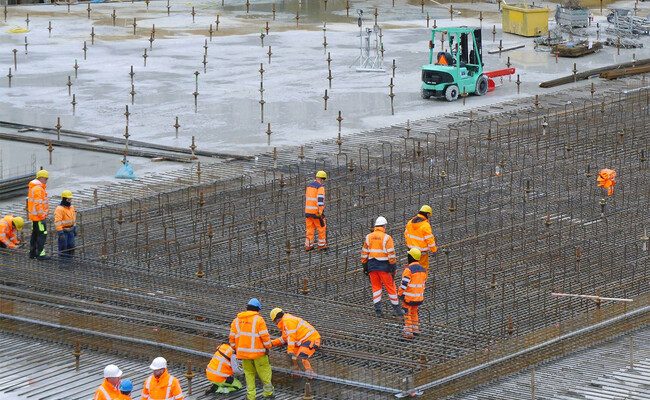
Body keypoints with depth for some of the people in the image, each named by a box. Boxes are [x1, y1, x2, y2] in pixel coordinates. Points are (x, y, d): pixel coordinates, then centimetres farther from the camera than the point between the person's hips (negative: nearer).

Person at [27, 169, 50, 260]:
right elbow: (38, 204, -24)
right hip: (39, 216, -11)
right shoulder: (38, 189, -20)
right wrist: (42, 216, -21)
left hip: (34, 215, 11)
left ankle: (32, 252, 22)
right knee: (42, 234, -8)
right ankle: (40, 254, -9)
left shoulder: (33, 187, 14)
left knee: (35, 234, 16)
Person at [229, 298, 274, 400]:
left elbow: (232, 337, 10)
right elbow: (265, 336, -12)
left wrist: (236, 349, 20)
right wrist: (268, 347, 1)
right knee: (264, 371, 9)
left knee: (249, 373, 13)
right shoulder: (258, 319, -8)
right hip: (258, 351, -4)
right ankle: (268, 391, 15)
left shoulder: (236, 320, 8)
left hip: (243, 351, 4)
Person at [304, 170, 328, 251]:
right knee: (322, 228, 8)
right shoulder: (320, 187, -12)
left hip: (308, 211, 7)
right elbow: (320, 199, -22)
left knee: (310, 229, 11)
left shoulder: (309, 186, 13)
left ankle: (308, 245, 11)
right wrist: (321, 212, -22)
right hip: (316, 211, -7)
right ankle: (321, 245, 11)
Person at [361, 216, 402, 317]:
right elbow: (391, 254, -12)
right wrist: (393, 267, -7)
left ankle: (377, 310, 8)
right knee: (390, 286, 6)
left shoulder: (368, 237, 4)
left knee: (376, 287, 12)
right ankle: (396, 308, 12)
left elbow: (364, 253, 7)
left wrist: (365, 266, 14)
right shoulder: (387, 238, -10)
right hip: (384, 266, -4)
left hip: (372, 266, 4)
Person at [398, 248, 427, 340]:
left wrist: (400, 294, -9)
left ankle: (408, 332, -1)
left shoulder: (408, 269, -18)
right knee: (414, 312, 23)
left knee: (408, 314, 2)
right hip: (419, 297, 7)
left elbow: (404, 284, -19)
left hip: (409, 297, -7)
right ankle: (416, 329, 29)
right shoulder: (422, 269, 6)